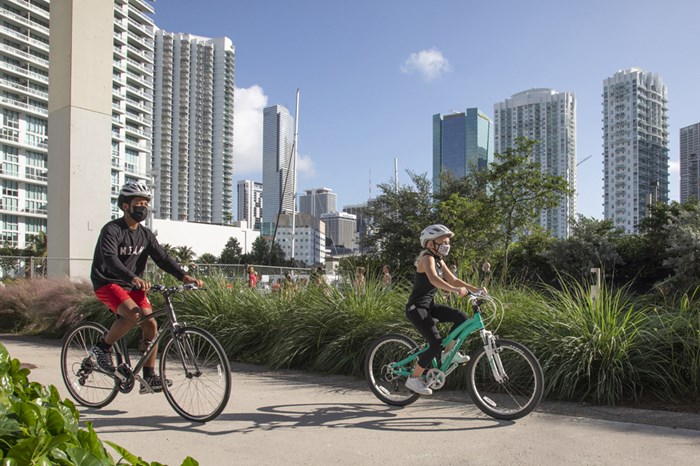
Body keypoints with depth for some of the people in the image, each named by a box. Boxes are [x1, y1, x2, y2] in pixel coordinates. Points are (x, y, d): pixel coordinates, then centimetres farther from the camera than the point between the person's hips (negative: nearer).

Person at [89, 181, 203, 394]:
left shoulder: (145, 234, 5)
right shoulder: (111, 230, -15)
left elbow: (162, 258, -3)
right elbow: (110, 259, -31)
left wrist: (183, 276, -19)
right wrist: (133, 278, -49)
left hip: (132, 286, 6)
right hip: (107, 284, -6)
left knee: (151, 324, -7)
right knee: (133, 314, -31)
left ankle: (149, 378, 1)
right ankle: (102, 348, -6)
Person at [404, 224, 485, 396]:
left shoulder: (439, 261, 11)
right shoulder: (427, 258, -18)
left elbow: (454, 280, 11)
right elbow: (433, 279, -37)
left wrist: (475, 289, -2)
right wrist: (454, 290, -51)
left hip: (429, 306, 9)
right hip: (416, 308, -9)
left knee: (461, 316, -8)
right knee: (436, 345, -15)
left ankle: (449, 352, 6)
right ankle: (413, 379, -1)